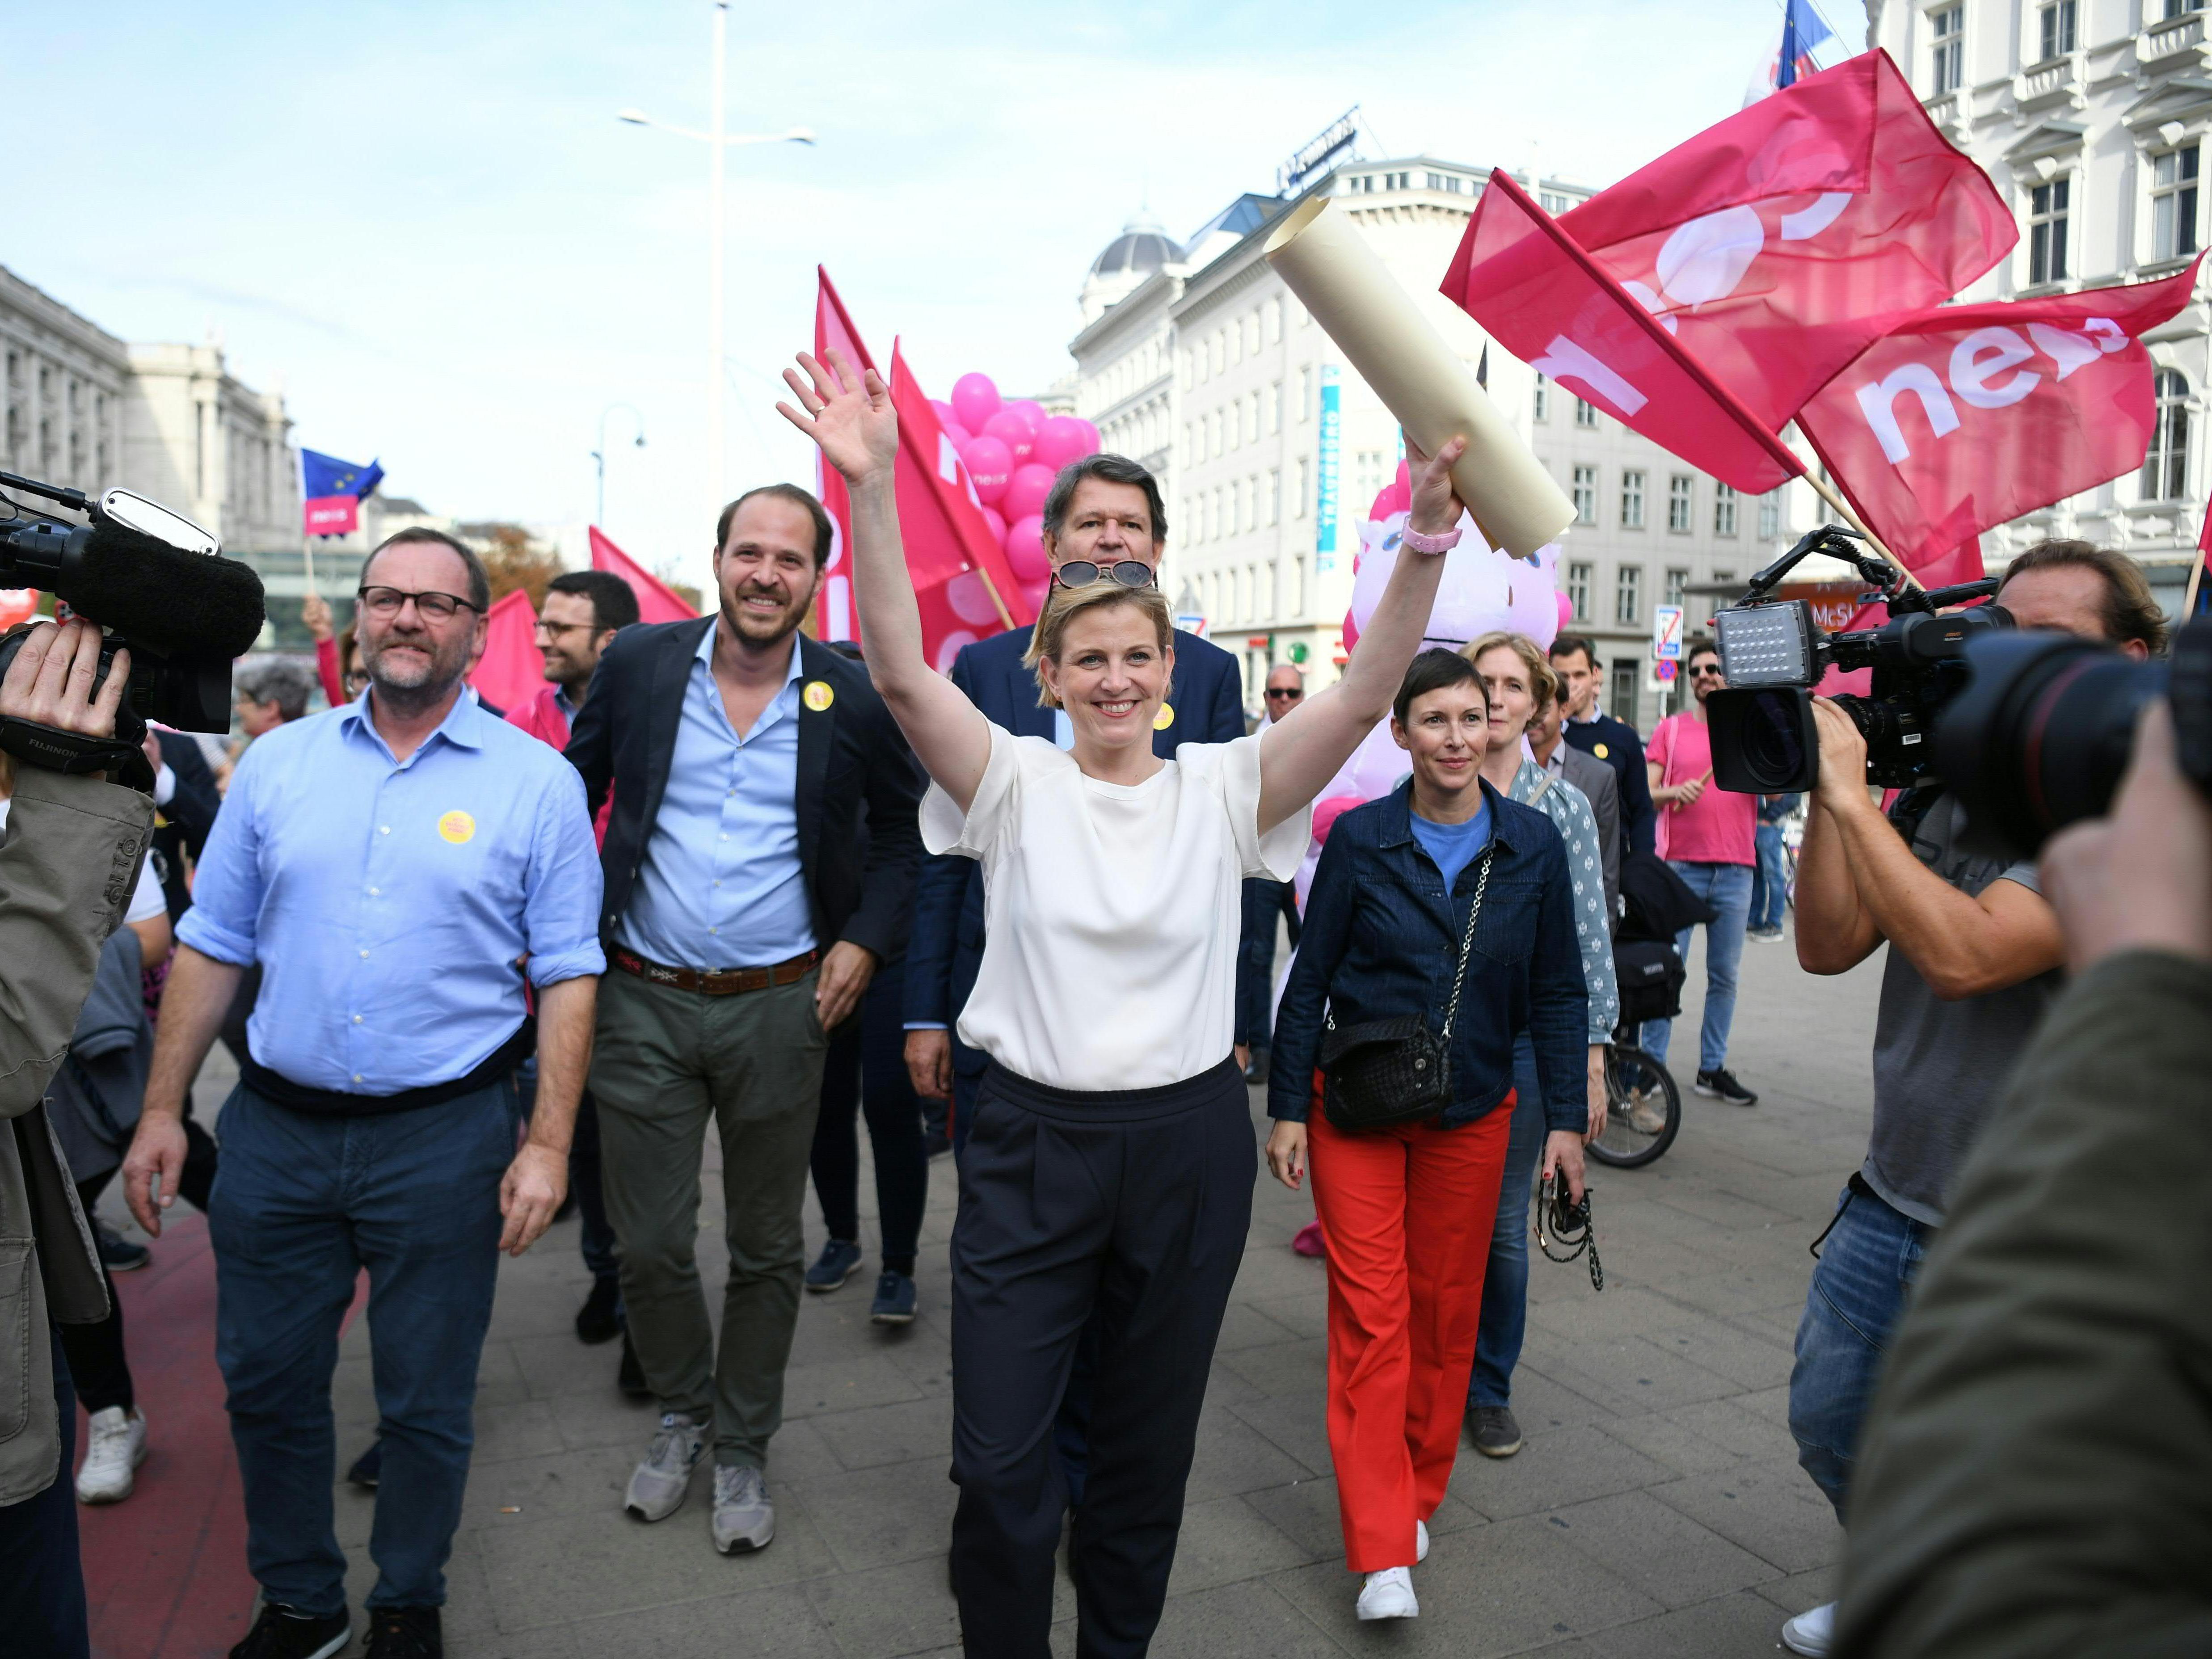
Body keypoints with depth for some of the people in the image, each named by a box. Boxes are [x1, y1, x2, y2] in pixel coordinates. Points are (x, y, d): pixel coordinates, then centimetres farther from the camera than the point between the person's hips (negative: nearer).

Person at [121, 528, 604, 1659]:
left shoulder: (537, 784, -4)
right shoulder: (277, 764, 5)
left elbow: (567, 975, -5)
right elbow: (211, 946, 9)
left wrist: (549, 1144, -11)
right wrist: (162, 1109, 5)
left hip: (444, 1138, -3)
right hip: (275, 1129, 3)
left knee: (425, 1403, 10)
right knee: (265, 1383, 16)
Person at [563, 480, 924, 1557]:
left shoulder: (853, 697, -6)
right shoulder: (639, 662, -2)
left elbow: (903, 831, 7)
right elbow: (575, 792, 10)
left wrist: (865, 941, -4)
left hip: (780, 1010, -1)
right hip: (645, 1003, 1)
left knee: (766, 1250, 13)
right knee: (648, 1243, 10)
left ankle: (743, 1446, 34)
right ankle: (682, 1412, 38)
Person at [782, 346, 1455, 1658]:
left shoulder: (1222, 789, -2)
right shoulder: (1015, 783, -3)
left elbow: (1368, 691, -13)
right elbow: (901, 669, -17)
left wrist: (1429, 535, -27)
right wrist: (873, 489, -30)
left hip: (1188, 1144, 1)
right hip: (1033, 1140, -1)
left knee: (1150, 1450, 18)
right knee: (999, 1461, 4)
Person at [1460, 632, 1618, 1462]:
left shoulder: (1564, 806, 3)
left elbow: (1589, 936, 4)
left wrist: (1593, 1059, 1)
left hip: (1523, 1041, 1)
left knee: (1502, 1224, 8)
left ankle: (1489, 1387, 27)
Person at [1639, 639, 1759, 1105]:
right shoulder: (1671, 729, 8)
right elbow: (1645, 795, 5)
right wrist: (1674, 792, -16)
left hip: (1736, 869, 2)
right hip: (1681, 866, -2)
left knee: (1724, 975, 5)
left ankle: (1713, 1069, 13)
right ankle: (1652, 1065, 3)